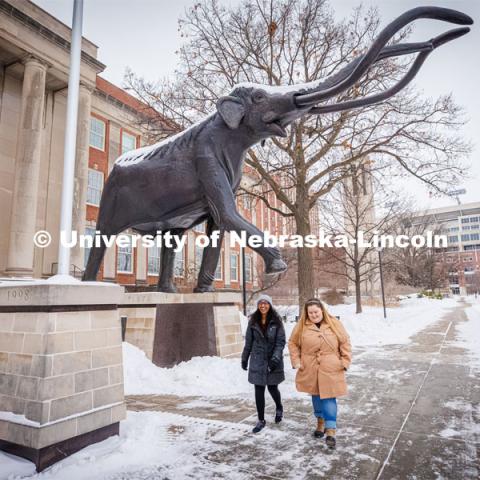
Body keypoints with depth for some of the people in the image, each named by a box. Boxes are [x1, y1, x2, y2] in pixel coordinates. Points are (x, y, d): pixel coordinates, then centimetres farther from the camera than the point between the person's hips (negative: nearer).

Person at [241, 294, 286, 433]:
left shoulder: (276, 321, -7)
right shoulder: (253, 321, 1)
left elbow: (281, 341, -10)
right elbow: (248, 341, 8)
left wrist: (275, 358, -21)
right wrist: (244, 358, 11)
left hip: (273, 360, -2)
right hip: (257, 360, 2)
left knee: (272, 387, 9)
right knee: (259, 390, 4)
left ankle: (279, 408, 41)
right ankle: (261, 420, 20)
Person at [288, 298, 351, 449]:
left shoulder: (334, 324, -6)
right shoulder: (302, 326, -5)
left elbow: (345, 343, 2)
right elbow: (293, 343, 5)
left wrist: (345, 362, -3)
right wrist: (296, 361, -2)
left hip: (330, 370, -2)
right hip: (310, 370, 2)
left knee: (329, 399, -3)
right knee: (316, 397, 17)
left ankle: (330, 431, 5)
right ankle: (320, 422, 38)